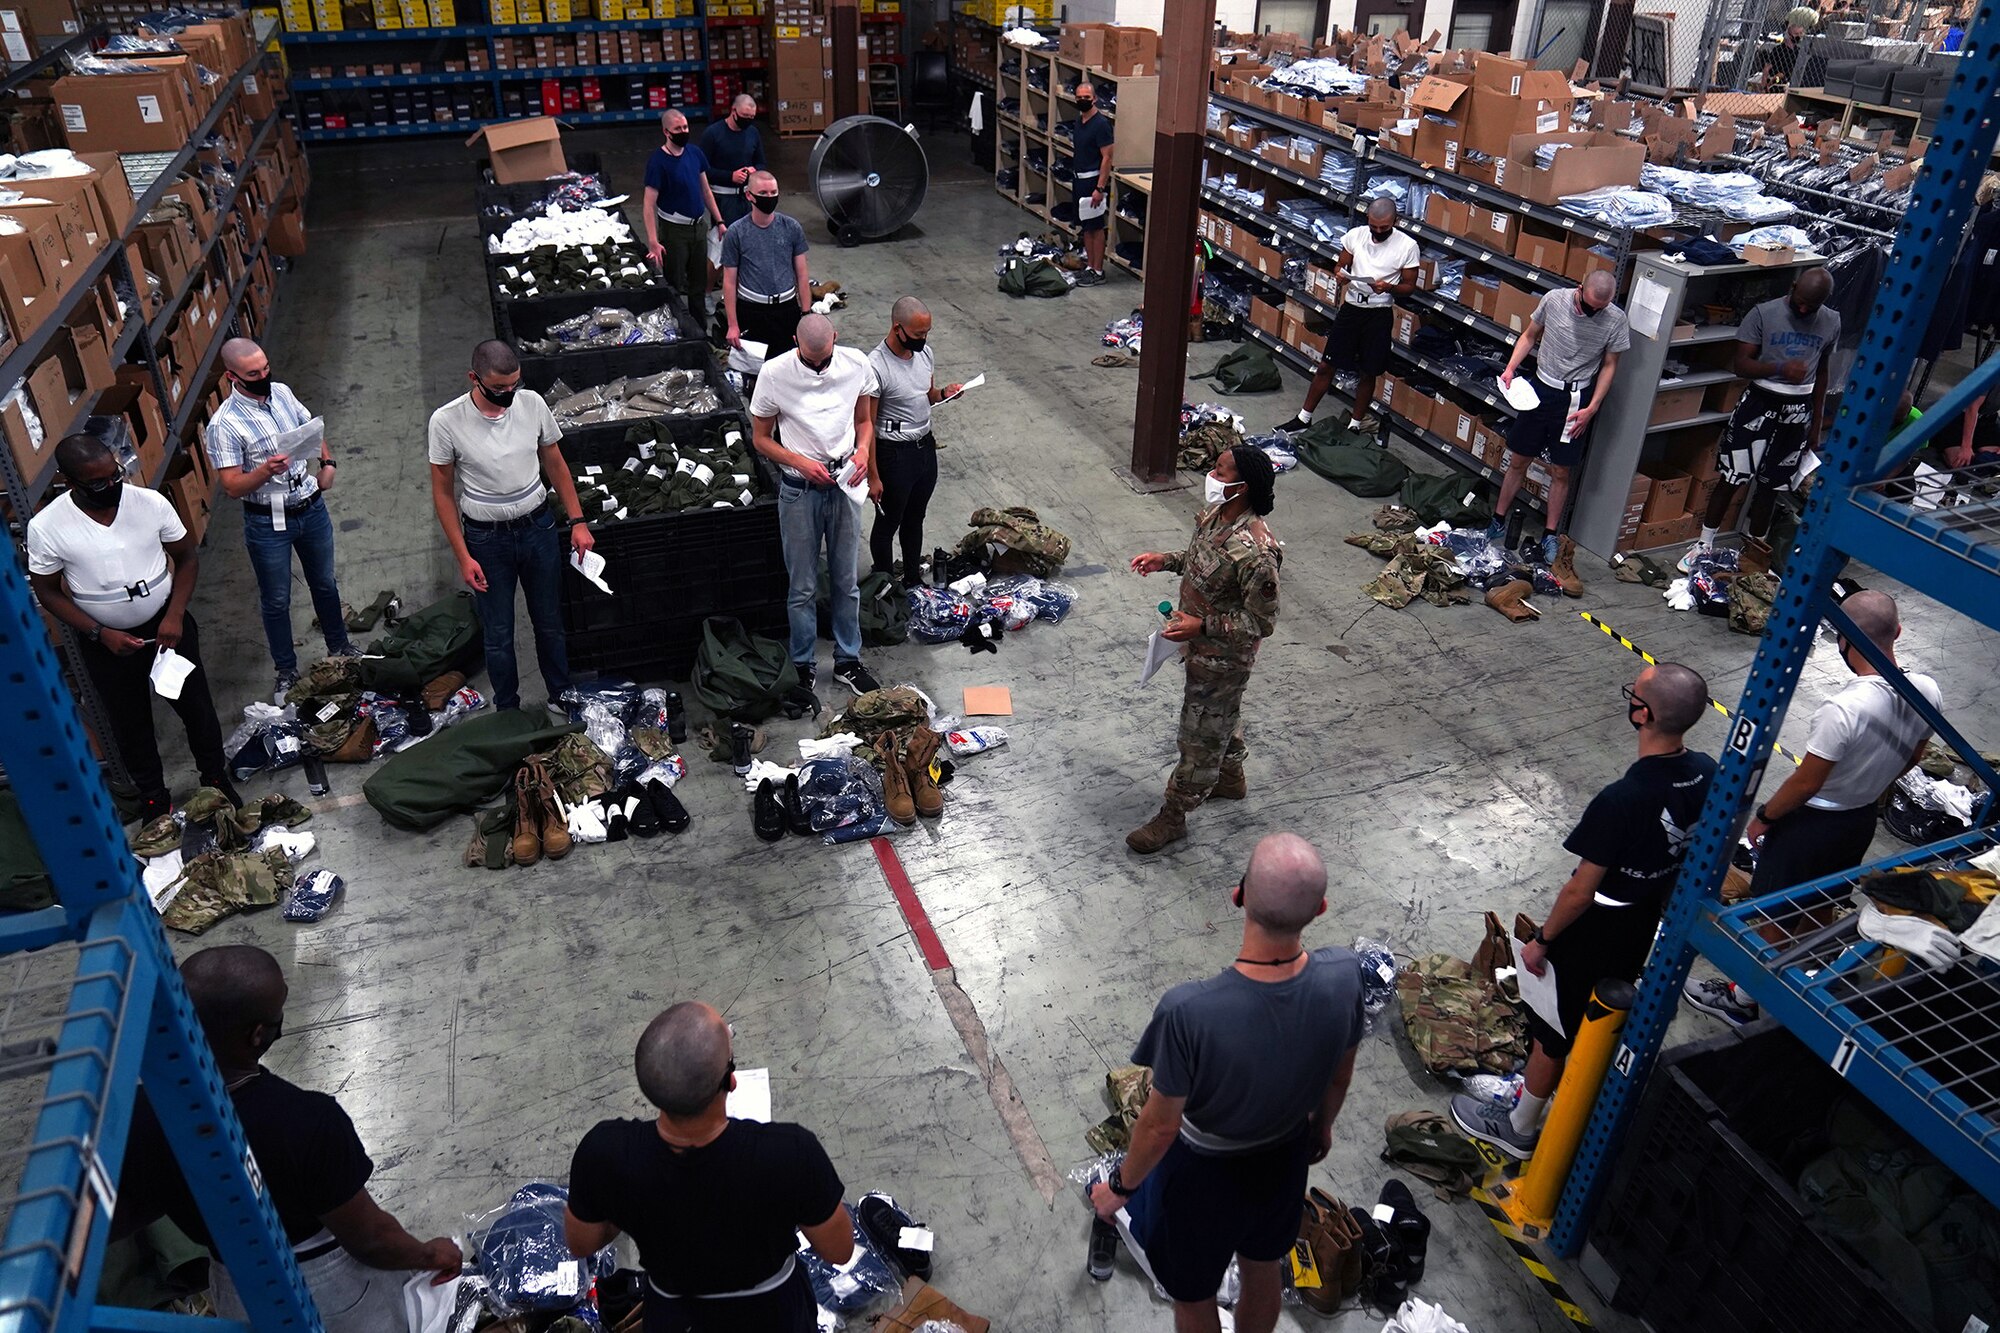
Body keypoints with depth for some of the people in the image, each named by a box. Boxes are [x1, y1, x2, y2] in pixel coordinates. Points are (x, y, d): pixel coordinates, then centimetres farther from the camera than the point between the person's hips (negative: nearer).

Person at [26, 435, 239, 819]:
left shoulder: (150, 502, -15)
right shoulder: (45, 527, -18)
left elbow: (187, 558, -3)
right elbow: (48, 592, -6)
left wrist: (174, 615, -15)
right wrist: (100, 634, -17)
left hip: (167, 625, 1)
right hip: (105, 640, 0)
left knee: (196, 706, 15)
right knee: (130, 724, 16)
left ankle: (216, 779, 39)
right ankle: (153, 798, 37)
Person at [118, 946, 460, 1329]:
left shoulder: (137, 1117, -24)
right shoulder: (307, 1121, -37)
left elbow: (127, 1215, -2)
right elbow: (367, 1239, -23)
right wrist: (428, 1255, -5)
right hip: (333, 1287, -5)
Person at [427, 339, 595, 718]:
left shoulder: (531, 403, -9)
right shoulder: (446, 422, -16)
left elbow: (555, 464, 5)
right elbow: (443, 492, -7)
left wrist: (577, 521, 1)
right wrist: (463, 557, -10)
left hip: (538, 527, 2)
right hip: (486, 538, -2)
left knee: (550, 624, 16)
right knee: (498, 636, 10)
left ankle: (561, 698, 36)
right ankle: (507, 711, 30)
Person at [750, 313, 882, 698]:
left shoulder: (856, 364, -6)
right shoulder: (775, 374, -13)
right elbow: (761, 438, -4)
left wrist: (863, 450, -12)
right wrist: (801, 462, -19)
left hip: (845, 485, 2)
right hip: (800, 491, -2)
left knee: (847, 582, 13)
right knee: (803, 588, 7)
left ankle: (848, 662, 28)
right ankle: (803, 666, 24)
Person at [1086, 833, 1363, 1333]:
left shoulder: (1189, 1010, -41)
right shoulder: (1344, 976, -28)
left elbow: (1161, 1124, -25)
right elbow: (1340, 1075, -6)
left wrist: (1120, 1186, -5)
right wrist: (1322, 1124, 15)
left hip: (1204, 1172, -4)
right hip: (1287, 1155, 4)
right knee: (1262, 1269, 33)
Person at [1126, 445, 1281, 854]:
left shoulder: (1255, 553, -36)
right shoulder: (1215, 514, -8)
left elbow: (1263, 622, -27)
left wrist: (1202, 627, -32)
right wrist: (1166, 560, -2)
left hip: (1222, 659, -9)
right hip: (1204, 647, 9)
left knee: (1201, 735, 10)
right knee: (1222, 715, 30)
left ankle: (1173, 816, 27)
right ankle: (1231, 777, 55)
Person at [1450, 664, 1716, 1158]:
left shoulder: (1623, 799, -37)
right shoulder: (1705, 773, -14)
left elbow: (1581, 891, -26)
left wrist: (1541, 939, -10)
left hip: (1594, 932, -7)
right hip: (1647, 926, 7)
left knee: (1553, 1032, 14)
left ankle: (1519, 1127, 33)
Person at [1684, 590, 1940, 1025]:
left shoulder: (1843, 710, -36)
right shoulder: (1927, 691, -13)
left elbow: (1805, 783, -25)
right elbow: (1912, 757, 5)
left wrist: (1763, 817, -8)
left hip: (1812, 823, -7)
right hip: (1863, 821, 7)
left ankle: (1741, 998, 28)